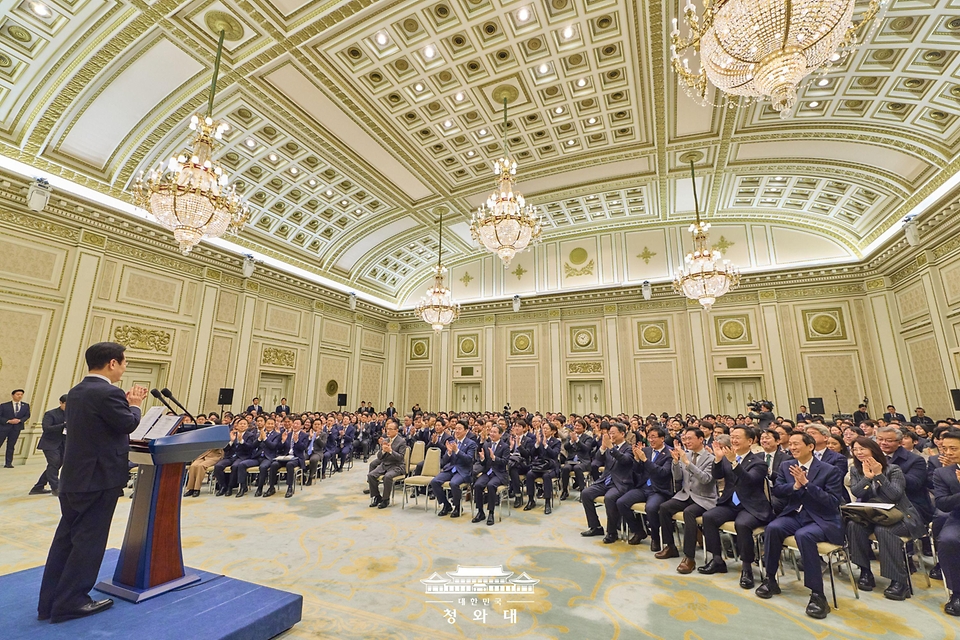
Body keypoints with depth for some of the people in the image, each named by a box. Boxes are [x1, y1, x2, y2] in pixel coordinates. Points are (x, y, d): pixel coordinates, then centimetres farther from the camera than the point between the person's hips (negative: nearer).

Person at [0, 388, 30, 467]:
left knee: (11, 446, 6)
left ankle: (8, 463, 10)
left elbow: (27, 416, 7)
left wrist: (19, 420, -12)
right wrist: (8, 421, -16)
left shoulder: (26, 406, 7)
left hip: (16, 427, 2)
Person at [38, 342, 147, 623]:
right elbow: (128, 423, -13)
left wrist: (125, 403, 15)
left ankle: (50, 601, 26)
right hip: (100, 477, -9)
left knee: (66, 537, 16)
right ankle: (70, 602, 13)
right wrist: (135, 404, 3)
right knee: (89, 540, 3)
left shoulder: (75, 392, 10)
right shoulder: (109, 393, -22)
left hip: (74, 477, 9)